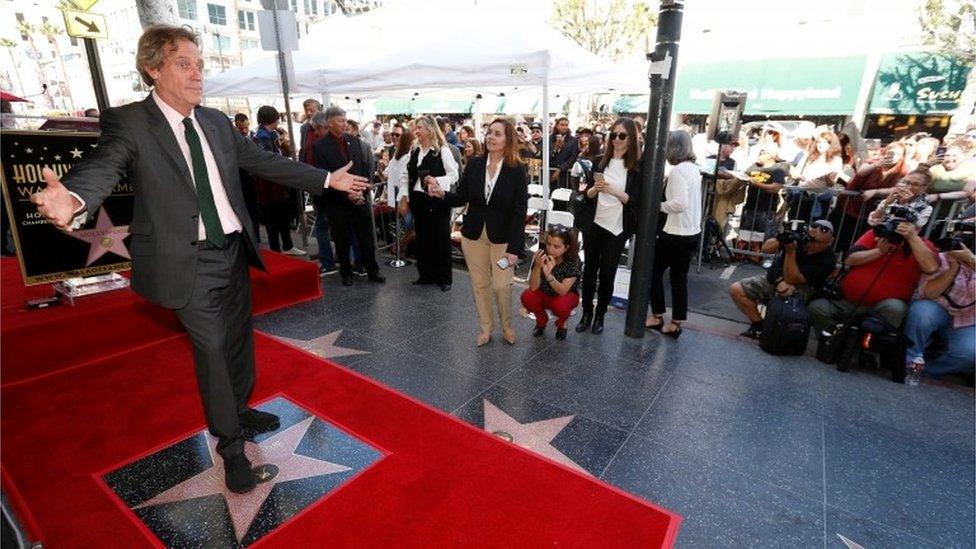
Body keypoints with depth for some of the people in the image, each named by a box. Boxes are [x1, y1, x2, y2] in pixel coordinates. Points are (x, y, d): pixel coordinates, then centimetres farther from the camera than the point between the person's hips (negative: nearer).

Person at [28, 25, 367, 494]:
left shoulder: (217, 122, 8)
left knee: (239, 341, 18)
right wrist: (73, 199, -48)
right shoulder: (127, 122, -8)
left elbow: (265, 162, 10)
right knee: (211, 349, -1)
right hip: (189, 262, -5)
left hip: (234, 251, 6)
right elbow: (102, 166, -24)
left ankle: (240, 411, 42)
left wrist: (328, 179, 7)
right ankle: (231, 447, 18)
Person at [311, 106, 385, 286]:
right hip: (337, 202, -3)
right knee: (342, 241, 8)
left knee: (366, 238, 9)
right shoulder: (320, 146, -7)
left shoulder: (354, 140, 6)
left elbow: (365, 168, 7)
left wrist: (361, 191, -6)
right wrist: (346, 194, -15)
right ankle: (346, 273, 24)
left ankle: (372, 271, 21)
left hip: (360, 198, 3)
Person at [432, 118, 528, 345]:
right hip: (473, 235, 3)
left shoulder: (517, 170, -11)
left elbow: (519, 212, -12)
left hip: (502, 238, -3)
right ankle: (485, 328, 31)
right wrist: (442, 194, -18)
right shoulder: (474, 163, -3)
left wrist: (514, 248, -16)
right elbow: (461, 198, 3)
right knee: (479, 284, 11)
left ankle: (507, 326, 27)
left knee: (501, 285, -2)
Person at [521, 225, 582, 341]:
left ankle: (561, 323, 3)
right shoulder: (541, 254, -22)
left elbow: (562, 291, -31)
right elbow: (533, 287, -25)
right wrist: (537, 267, -43)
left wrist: (548, 274, -46)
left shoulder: (573, 261, -25)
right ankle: (541, 320, 5)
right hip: (544, 294, 2)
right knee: (527, 297, -28)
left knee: (560, 305, -35)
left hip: (566, 295, -2)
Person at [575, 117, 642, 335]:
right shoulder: (601, 161, 4)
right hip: (594, 224, 3)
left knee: (607, 273, 5)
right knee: (589, 269, 8)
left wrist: (613, 190, -22)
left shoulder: (637, 166, -4)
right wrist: (596, 188, -16)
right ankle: (586, 313, 21)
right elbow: (587, 193, 6)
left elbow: (635, 200, -7)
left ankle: (600, 315, 21)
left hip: (617, 228, -2)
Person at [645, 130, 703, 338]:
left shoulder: (678, 170, -17)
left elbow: (680, 203, -26)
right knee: (679, 277, 13)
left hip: (676, 234, -8)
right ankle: (675, 324, 19)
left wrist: (659, 206, -11)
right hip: (693, 233, 8)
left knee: (654, 271, 9)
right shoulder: (694, 168, 10)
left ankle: (657, 317, 19)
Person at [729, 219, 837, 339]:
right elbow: (765, 248, -10)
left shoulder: (827, 260, -21)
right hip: (772, 279, 5)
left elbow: (791, 280, -28)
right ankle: (759, 325, -5)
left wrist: (790, 251, -35)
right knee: (736, 289, -11)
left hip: (799, 288, -4)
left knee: (787, 292, -40)